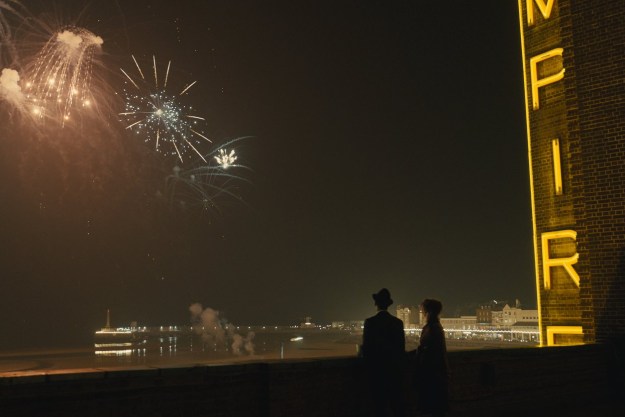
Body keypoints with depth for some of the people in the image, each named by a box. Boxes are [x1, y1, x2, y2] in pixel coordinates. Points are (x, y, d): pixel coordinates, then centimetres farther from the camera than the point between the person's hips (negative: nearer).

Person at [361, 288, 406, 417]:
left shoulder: (370, 322, -11)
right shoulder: (398, 322, 0)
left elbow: (366, 346, -12)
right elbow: (402, 347, 3)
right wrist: (401, 366, 14)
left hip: (376, 367, -3)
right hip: (395, 367, 3)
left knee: (379, 402, 3)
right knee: (397, 402, 10)